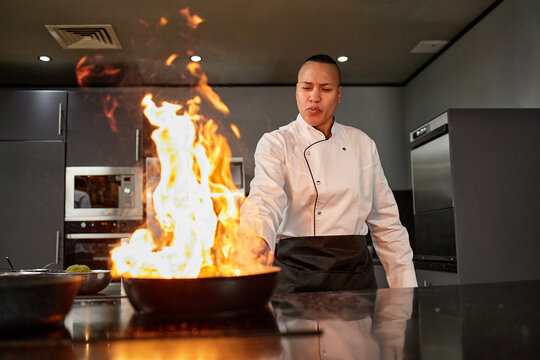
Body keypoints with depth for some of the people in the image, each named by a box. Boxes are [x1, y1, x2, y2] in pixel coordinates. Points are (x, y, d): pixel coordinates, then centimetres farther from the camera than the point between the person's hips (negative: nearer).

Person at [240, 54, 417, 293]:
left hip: (356, 271, 3)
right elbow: (265, 199, -21)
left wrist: (405, 288, 6)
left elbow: (385, 220, 10)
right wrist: (257, 240, -43)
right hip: (297, 278, -3)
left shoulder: (362, 144, 8)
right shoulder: (275, 143, -3)